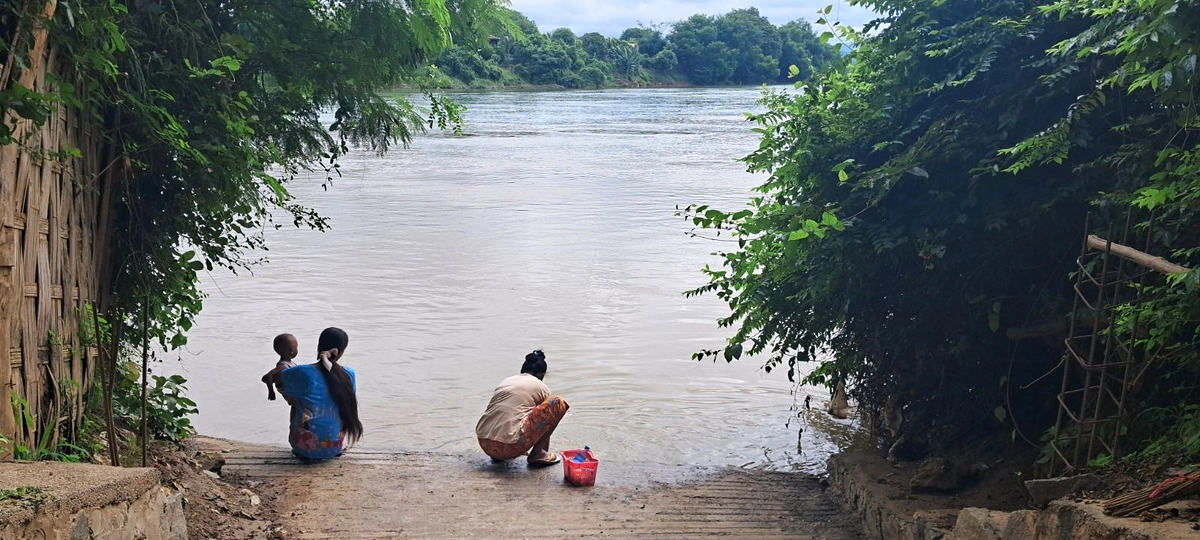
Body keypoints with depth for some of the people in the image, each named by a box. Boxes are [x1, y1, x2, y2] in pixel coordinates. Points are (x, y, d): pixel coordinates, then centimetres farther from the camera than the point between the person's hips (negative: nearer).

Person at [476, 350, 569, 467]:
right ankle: (537, 454, 6)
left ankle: (499, 455, 20)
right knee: (557, 404, 5)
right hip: (510, 447, -7)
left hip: (485, 445, 7)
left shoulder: (505, 381, 24)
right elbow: (545, 418, 23)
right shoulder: (541, 387, 10)